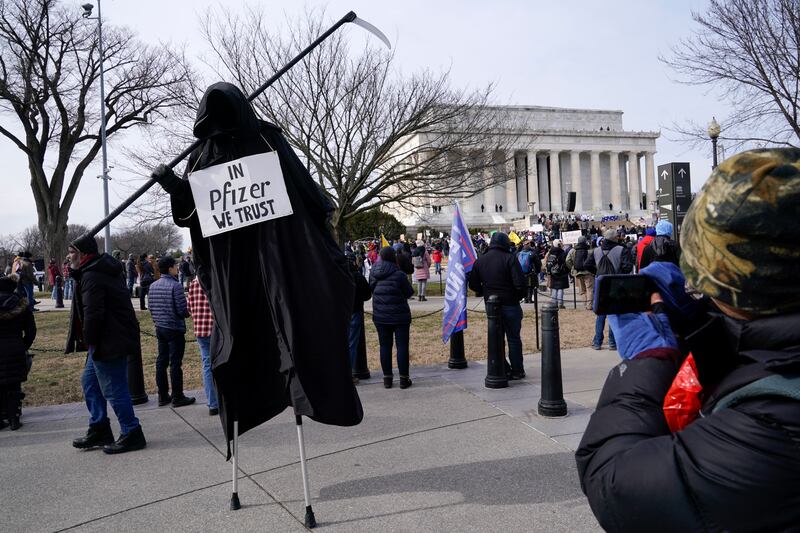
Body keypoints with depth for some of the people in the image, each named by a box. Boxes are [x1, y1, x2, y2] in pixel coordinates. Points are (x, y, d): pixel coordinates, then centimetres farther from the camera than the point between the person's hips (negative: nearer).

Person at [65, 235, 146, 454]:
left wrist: (89, 340, -12)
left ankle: (132, 434, 5)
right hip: (113, 340, 11)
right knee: (89, 380, 20)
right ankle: (99, 430, 27)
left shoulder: (91, 276, -17)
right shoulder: (103, 270, 16)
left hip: (109, 342, -11)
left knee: (113, 389, -3)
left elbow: (92, 313, -24)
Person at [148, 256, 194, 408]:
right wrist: (189, 312, 2)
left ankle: (163, 396, 19)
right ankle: (177, 397, 6)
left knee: (161, 361, 12)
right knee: (175, 363, 0)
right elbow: (182, 310, -19)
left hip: (159, 328, 7)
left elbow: (151, 308, 10)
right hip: (175, 329, -7)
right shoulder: (176, 286, -18)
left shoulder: (153, 286, 4)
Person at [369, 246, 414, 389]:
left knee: (385, 346, 10)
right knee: (402, 345, 4)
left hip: (380, 316, 4)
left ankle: (387, 378, 14)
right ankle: (404, 378, 7)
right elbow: (409, 293, -7)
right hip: (400, 316, -4)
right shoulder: (399, 274, -15)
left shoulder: (373, 273, -2)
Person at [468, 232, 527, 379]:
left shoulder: (480, 260, 3)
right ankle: (517, 371, 12)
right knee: (513, 338, 7)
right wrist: (519, 296, 0)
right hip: (510, 305, -4)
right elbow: (520, 284, -18)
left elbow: (473, 284, 5)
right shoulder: (509, 258, -12)